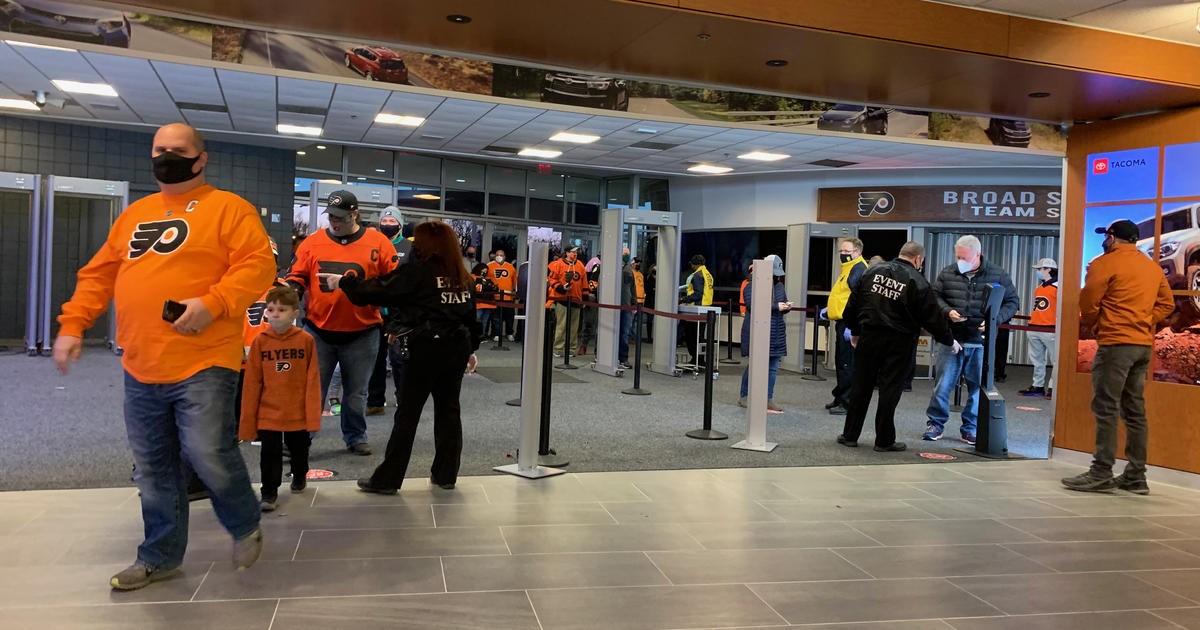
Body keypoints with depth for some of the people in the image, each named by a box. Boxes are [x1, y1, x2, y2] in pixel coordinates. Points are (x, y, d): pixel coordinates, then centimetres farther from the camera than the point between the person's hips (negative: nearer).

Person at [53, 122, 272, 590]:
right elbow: (98, 274, 20)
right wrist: (72, 324, 10)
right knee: (153, 468, 12)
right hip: (139, 368, 6)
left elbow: (257, 265, -13)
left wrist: (212, 304, -24)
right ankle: (160, 556, 27)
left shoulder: (228, 208, -1)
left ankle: (246, 527, 18)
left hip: (203, 364, -6)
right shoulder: (134, 215, 18)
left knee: (209, 455, -10)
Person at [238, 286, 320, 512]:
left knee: (299, 450, 19)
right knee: (270, 453, 2)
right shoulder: (260, 342, -4)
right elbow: (251, 383, -2)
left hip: (298, 413, 1)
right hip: (268, 414, 0)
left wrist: (313, 415, -9)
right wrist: (248, 421, -3)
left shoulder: (306, 340, -7)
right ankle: (269, 491, 17)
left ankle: (299, 476, 46)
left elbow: (312, 380, -6)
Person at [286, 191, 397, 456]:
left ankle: (356, 437, 27)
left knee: (356, 392, 12)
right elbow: (297, 276, 9)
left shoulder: (378, 243, 0)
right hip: (318, 332, 1)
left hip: (361, 334, -1)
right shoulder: (312, 242, 4)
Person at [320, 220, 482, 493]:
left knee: (408, 413, 0)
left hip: (426, 348, -6)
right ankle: (446, 474, 19)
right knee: (448, 409, 13)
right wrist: (470, 349, 24)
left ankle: (387, 479, 6)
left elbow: (377, 290, -11)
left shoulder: (418, 272, -9)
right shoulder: (463, 277, 10)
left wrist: (342, 282, 3)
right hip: (457, 348, 6)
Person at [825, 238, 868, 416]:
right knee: (841, 363, 16)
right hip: (843, 323, 11)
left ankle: (848, 403, -1)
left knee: (848, 364, -6)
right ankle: (840, 399, 26)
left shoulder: (860, 270, -14)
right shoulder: (847, 269, 19)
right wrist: (829, 309, 22)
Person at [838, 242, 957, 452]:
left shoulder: (873, 271, 5)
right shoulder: (917, 282, -6)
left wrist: (854, 331, 20)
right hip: (897, 342, -3)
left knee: (861, 385, 10)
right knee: (890, 389, 4)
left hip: (869, 336, 3)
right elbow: (933, 317, -3)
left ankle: (850, 435, 16)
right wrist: (950, 342, 11)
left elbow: (853, 303, 9)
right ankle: (884, 440, 11)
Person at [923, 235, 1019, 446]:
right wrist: (947, 311, -8)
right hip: (951, 339, 0)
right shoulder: (947, 273, 5)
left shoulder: (998, 275, 2)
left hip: (981, 343, 0)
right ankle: (936, 423, 15)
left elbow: (1013, 302, 6)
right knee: (943, 383, 2)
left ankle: (971, 428, 20)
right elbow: (935, 296, 11)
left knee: (978, 386, 7)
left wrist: (994, 319, -10)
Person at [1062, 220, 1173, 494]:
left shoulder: (1105, 263, -6)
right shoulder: (1153, 266, 16)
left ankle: (1101, 474, -9)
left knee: (1105, 408, -7)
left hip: (1116, 342, -8)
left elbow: (1088, 304, -8)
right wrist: (1144, 322, 12)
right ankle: (1136, 476, 13)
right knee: (1134, 410, 10)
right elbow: (1166, 304, 17)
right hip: (1144, 344, 8)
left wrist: (1093, 325, 10)